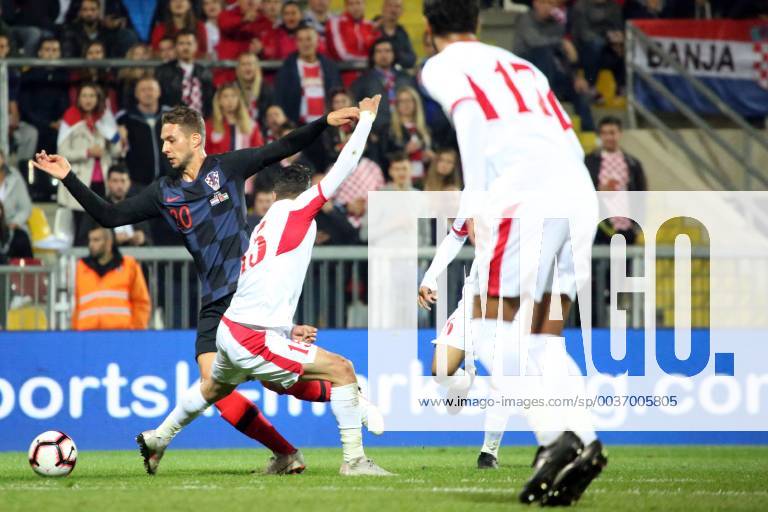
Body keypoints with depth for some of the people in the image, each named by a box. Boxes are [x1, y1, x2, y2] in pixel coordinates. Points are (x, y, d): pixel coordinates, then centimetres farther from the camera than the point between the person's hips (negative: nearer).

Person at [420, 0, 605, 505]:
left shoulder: (443, 66, 14)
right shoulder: (522, 66, 32)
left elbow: (473, 114, -3)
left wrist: (476, 204, -4)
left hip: (528, 195, -7)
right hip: (581, 196, 7)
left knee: (490, 328, -5)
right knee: (543, 339, 10)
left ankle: (562, 435, -23)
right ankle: (580, 439, -9)